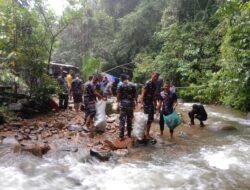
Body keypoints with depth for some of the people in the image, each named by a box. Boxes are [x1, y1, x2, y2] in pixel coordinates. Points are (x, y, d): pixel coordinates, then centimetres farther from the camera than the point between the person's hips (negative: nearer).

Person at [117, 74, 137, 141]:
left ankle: (121, 136, -1)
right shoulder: (132, 85, 4)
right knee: (129, 119, 14)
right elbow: (135, 96, 6)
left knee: (122, 120, 0)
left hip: (123, 103, -3)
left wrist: (118, 101, 10)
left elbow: (118, 96, -7)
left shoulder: (121, 86, -6)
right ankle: (129, 134, 25)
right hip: (131, 104, 3)